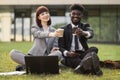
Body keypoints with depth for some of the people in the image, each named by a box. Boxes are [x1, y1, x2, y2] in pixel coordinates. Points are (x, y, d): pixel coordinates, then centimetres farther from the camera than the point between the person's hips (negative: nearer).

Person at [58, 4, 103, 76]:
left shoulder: (85, 26, 14)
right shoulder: (64, 29, 13)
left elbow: (91, 34, -12)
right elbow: (60, 47, 6)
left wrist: (83, 33, -38)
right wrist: (67, 53, -19)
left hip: (83, 53, 1)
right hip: (70, 56, -1)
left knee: (93, 49, -29)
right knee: (71, 58, -34)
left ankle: (82, 66, -61)